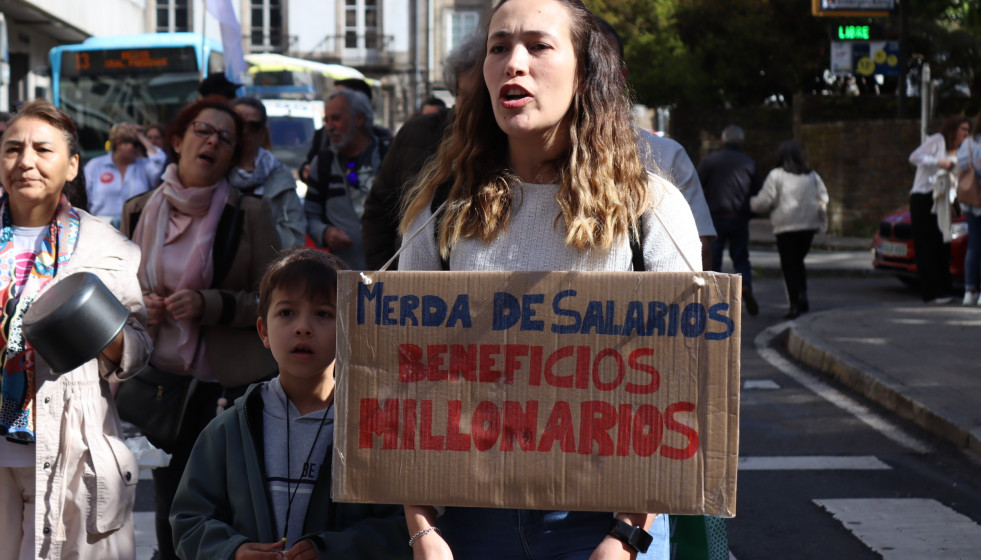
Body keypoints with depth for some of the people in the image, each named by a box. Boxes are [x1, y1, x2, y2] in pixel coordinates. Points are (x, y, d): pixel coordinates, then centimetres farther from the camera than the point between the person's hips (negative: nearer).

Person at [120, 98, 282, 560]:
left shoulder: (249, 213, -3)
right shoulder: (138, 211, 7)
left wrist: (209, 305, -17)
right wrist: (136, 305, -3)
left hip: (230, 383, -3)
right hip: (160, 377, 3)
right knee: (170, 506, 8)